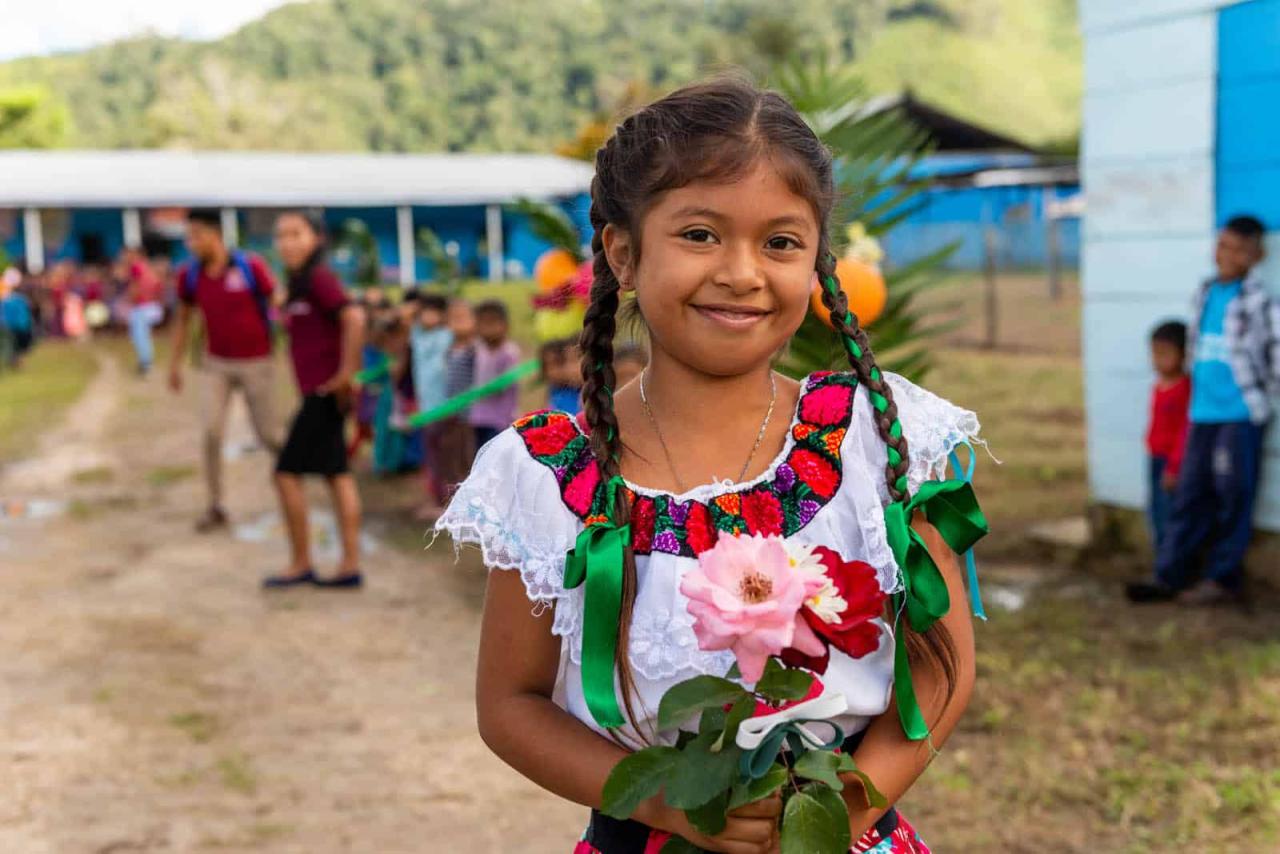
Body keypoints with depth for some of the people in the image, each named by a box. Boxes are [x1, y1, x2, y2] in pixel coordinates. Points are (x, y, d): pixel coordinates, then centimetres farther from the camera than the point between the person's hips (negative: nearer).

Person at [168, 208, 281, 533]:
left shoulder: (250, 268, -16)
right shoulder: (189, 274, -4)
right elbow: (183, 318, 10)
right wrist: (175, 363, 12)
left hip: (256, 363, -3)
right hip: (217, 364, 3)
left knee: (268, 437, 5)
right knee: (211, 433, -10)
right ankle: (215, 507, 1)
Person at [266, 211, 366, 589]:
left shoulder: (319, 278, -14)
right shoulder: (300, 282, 14)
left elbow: (354, 319, -27)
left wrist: (346, 374, -23)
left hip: (325, 392, -10)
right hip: (318, 392, 10)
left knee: (287, 473, -4)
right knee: (337, 475, 9)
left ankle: (301, 564, 5)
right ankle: (350, 565, 13)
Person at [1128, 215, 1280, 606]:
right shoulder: (1205, 293, 10)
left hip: (1240, 415, -6)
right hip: (1203, 413, 6)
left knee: (1233, 497, 1)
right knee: (1190, 494, 9)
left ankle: (1223, 578, 11)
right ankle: (1170, 575, 13)